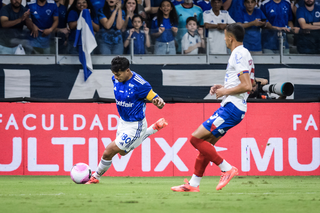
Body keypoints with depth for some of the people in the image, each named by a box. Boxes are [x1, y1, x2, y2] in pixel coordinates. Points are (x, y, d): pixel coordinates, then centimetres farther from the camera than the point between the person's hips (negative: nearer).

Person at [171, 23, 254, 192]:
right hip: (230, 107, 10)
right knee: (206, 143, 12)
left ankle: (227, 169, -9)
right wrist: (223, 88, 16)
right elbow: (244, 84, 27)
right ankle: (193, 184, 16)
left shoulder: (239, 54, -14)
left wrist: (225, 91, -11)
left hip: (231, 107, -10)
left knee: (196, 138, -12)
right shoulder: (242, 54, 18)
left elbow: (247, 86, -23)